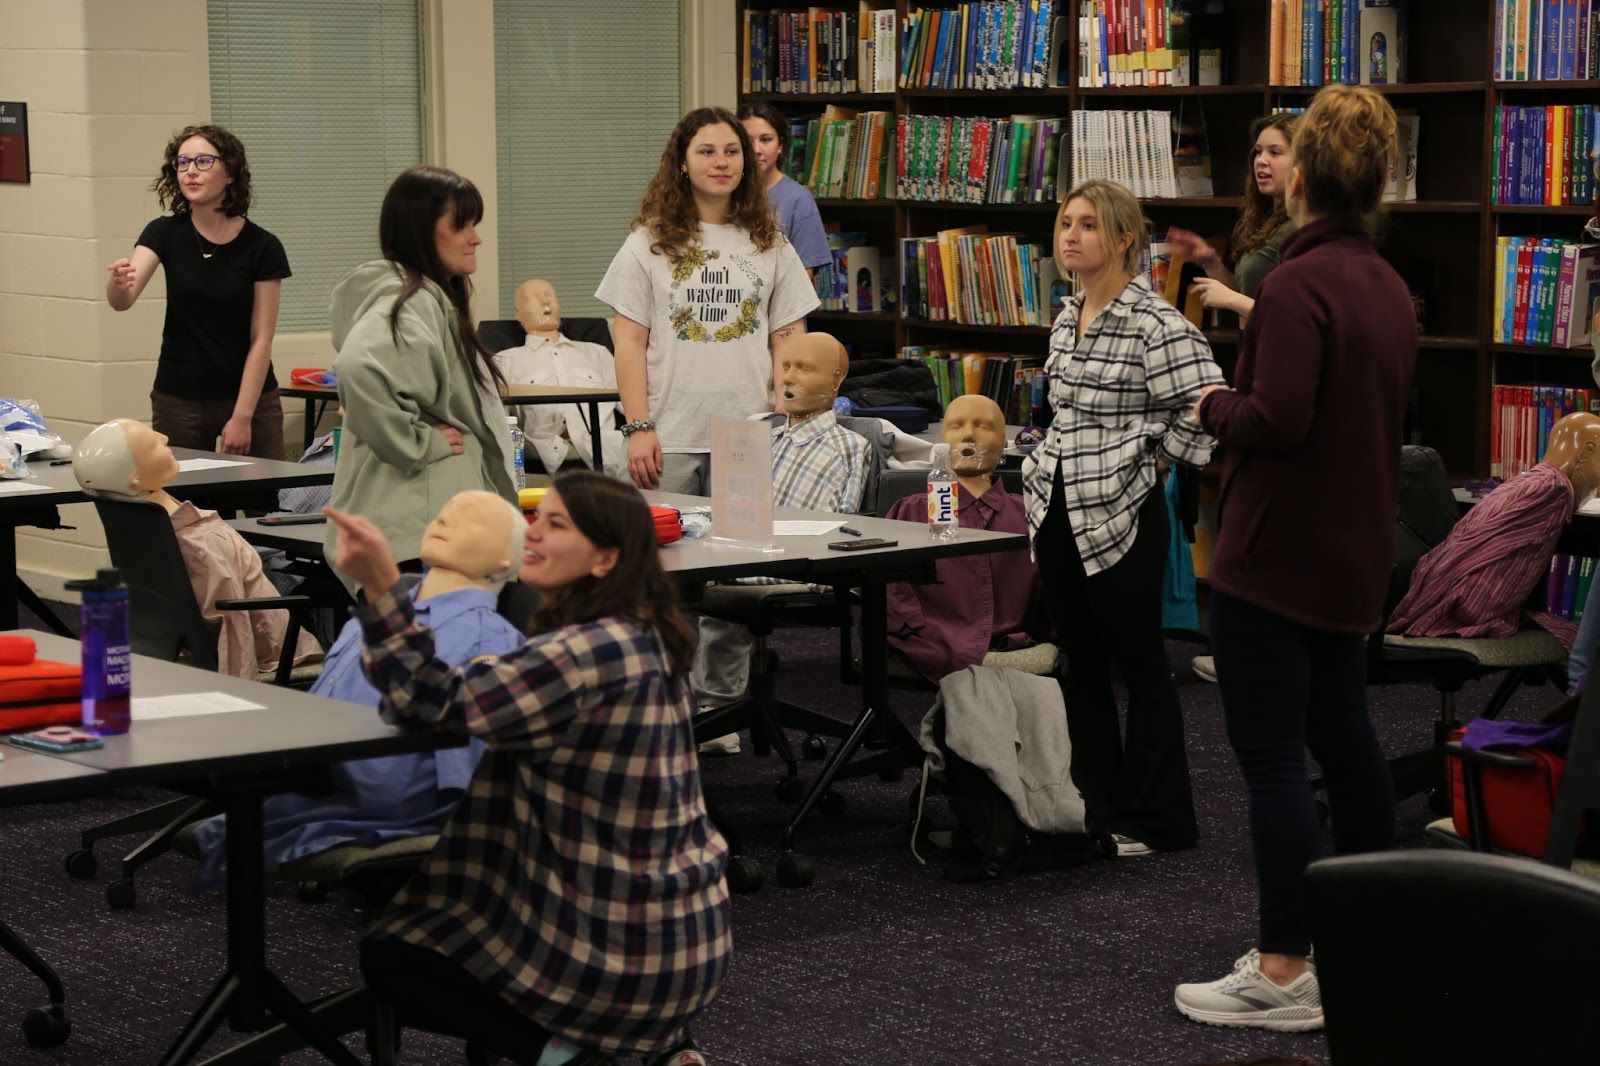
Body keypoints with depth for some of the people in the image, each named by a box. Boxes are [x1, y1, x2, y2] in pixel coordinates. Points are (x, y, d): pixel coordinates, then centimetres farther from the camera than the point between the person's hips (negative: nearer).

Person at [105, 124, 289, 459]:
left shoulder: (262, 248, -6)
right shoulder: (165, 234, -1)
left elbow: (261, 339, -7)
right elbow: (122, 301, -16)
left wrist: (242, 417, -12)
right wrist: (119, 282, -40)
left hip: (250, 396, -1)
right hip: (178, 402, 1)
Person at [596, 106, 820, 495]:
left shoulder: (771, 245, 11)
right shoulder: (649, 243, 5)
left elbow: (787, 341, 9)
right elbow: (630, 342, 2)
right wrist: (638, 429, -6)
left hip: (750, 441, 1)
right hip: (670, 440, -1)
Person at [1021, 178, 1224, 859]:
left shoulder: (1153, 322, -15)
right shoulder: (1067, 318, 11)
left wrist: (1151, 464, -11)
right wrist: (1049, 472, 15)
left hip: (1121, 514, -8)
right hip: (1057, 508, 8)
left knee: (1139, 664, 1)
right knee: (1080, 661, 13)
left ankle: (1153, 821, 9)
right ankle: (1097, 806, 23)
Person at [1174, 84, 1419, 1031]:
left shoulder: (1299, 286, -18)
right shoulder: (1391, 290, 9)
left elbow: (1276, 419, -25)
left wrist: (1214, 405, -7)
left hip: (1276, 554, -9)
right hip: (1356, 552, 9)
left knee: (1272, 759, -4)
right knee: (1344, 733, 20)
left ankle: (1283, 973, 0)